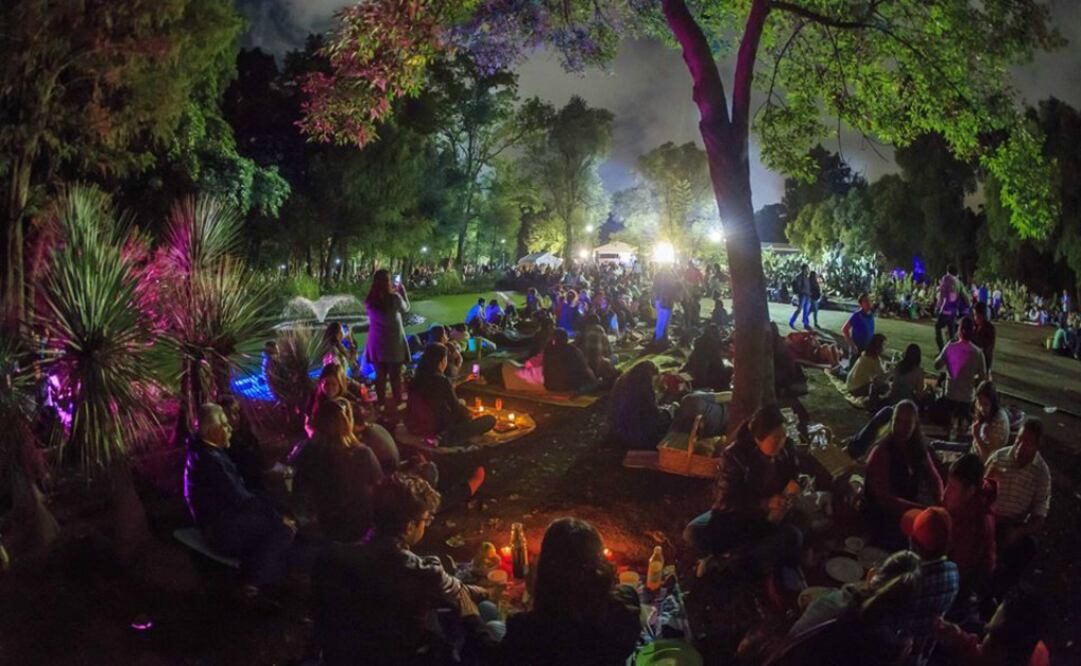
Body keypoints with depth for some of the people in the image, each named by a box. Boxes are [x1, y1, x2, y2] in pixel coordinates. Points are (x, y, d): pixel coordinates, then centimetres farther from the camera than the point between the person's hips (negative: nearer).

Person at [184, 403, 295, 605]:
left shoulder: (202, 451, 9)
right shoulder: (210, 459, -23)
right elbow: (240, 499, -23)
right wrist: (278, 517, -16)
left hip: (220, 517, 10)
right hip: (221, 530, -10)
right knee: (284, 529, -14)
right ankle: (254, 587, -3)